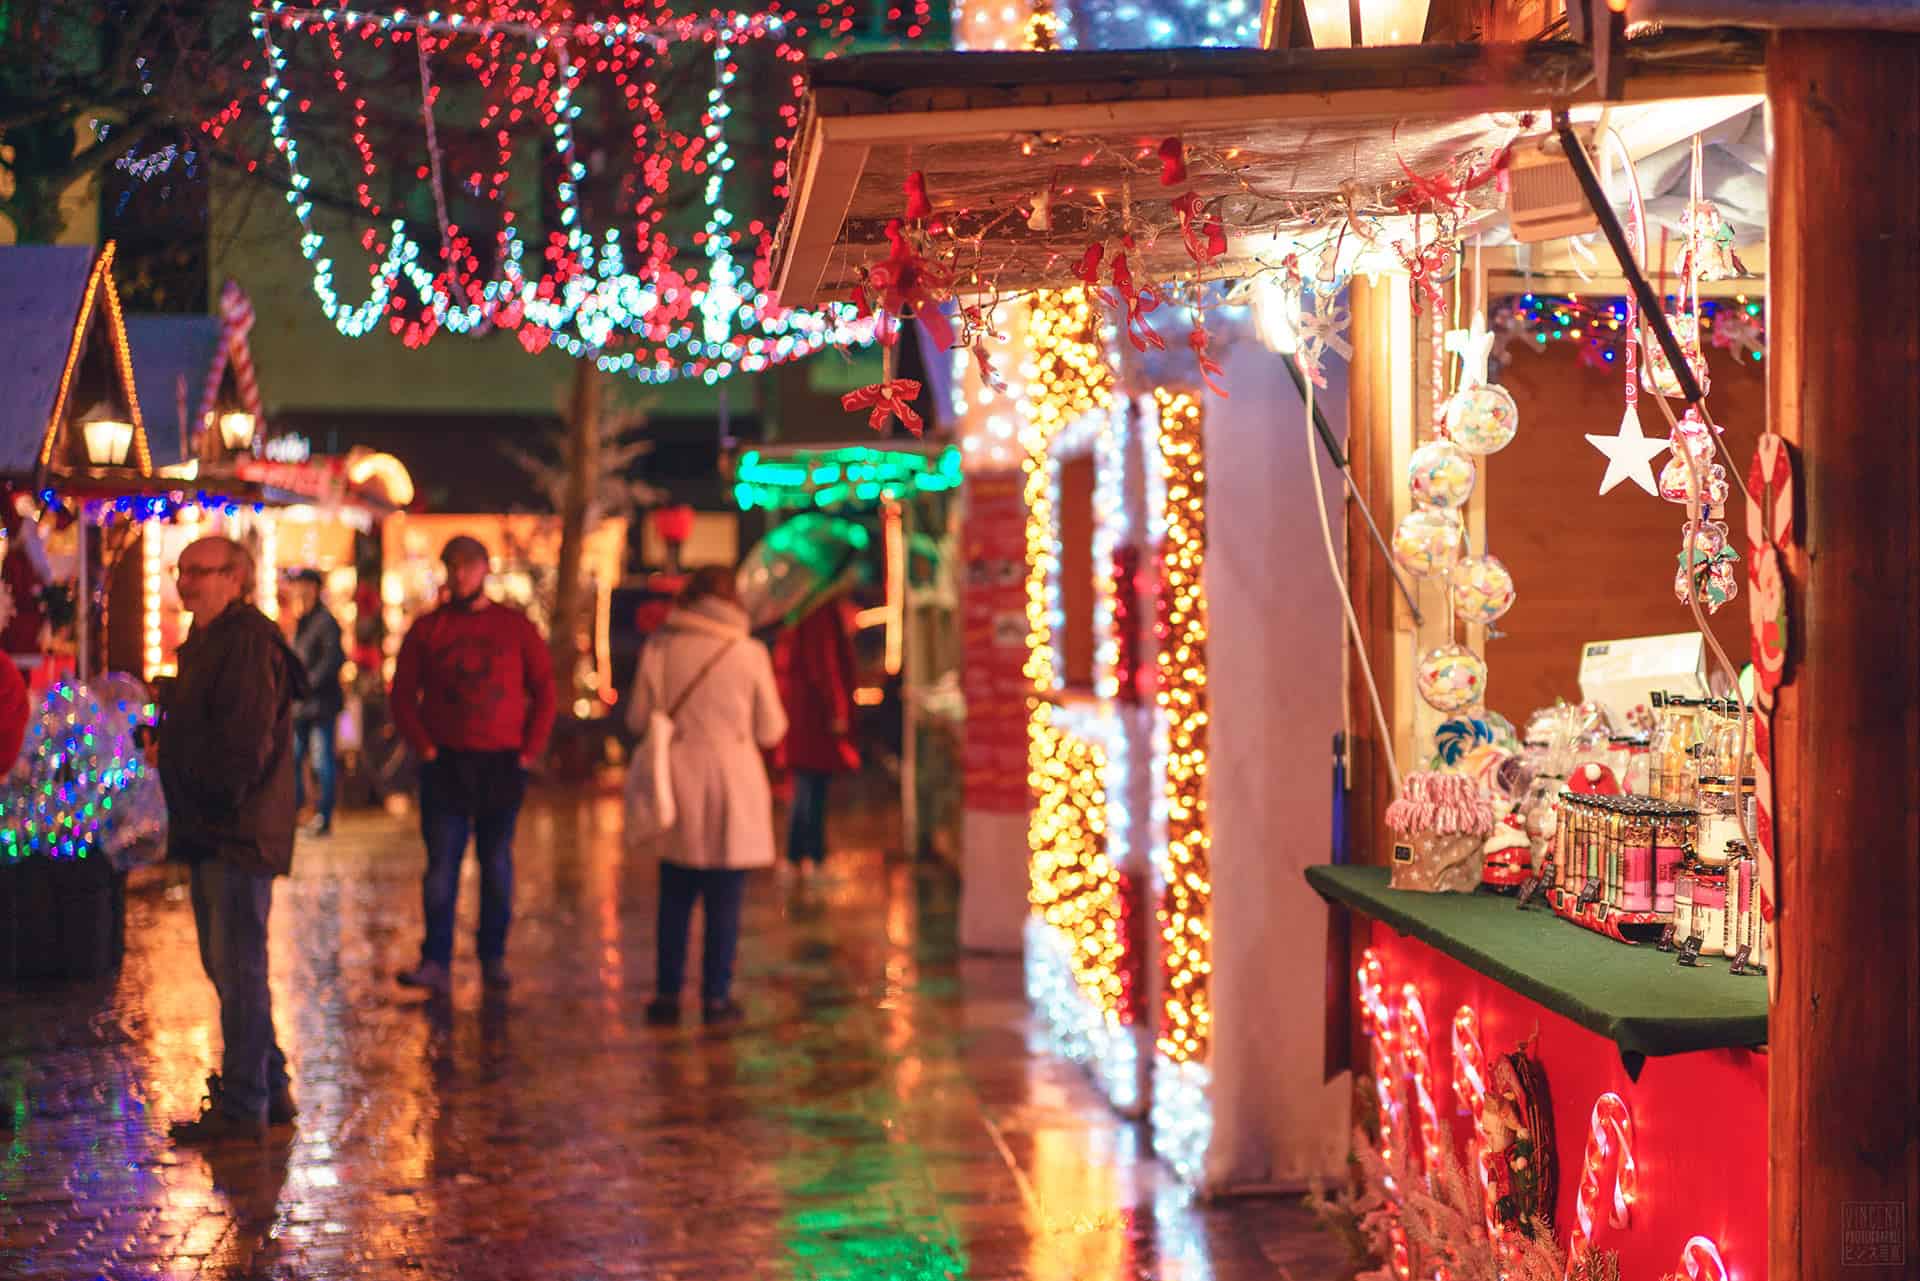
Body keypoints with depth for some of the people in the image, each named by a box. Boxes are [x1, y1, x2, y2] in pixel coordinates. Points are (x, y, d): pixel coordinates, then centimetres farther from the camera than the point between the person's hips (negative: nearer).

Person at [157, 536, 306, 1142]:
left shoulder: (248, 642, -16)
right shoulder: (206, 641, 18)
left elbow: (246, 740, -22)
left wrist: (217, 798, -14)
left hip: (238, 835, -11)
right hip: (210, 832, 11)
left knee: (238, 966, -6)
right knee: (225, 963, 15)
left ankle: (242, 1105, -1)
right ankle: (269, 1088, 24)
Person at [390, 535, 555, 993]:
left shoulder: (516, 628, 6)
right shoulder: (426, 629, 6)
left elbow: (544, 693, 7)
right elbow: (403, 695, 7)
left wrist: (529, 751, -2)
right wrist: (424, 747, -4)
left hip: (503, 766, 0)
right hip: (445, 765, 0)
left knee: (497, 864, 6)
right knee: (441, 864, -4)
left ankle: (493, 958, 14)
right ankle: (436, 963, -4)